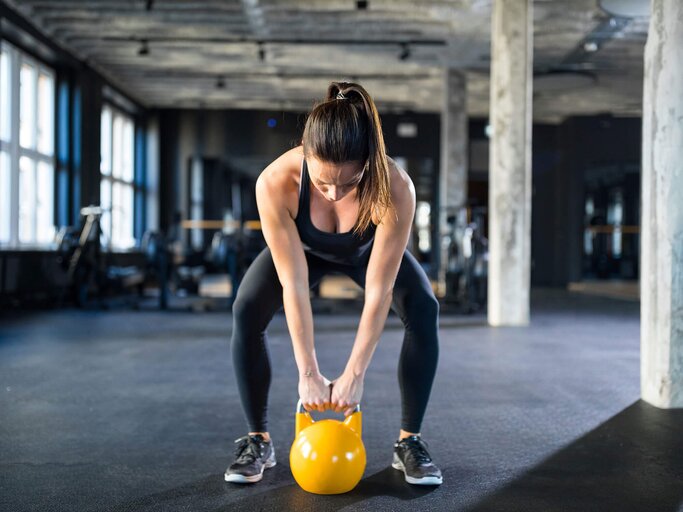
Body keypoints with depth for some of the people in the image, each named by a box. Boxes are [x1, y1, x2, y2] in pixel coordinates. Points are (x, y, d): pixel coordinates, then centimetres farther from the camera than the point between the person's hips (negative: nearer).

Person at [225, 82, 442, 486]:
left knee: (424, 310, -22)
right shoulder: (276, 182, -42)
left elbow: (378, 292, -34)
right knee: (247, 312, -21)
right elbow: (294, 285, -34)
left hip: (367, 250, 0)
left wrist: (355, 374, -31)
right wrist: (308, 373, -30)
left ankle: (410, 441, -5)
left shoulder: (395, 188, -42)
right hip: (303, 248, 0)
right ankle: (258, 440, -2)